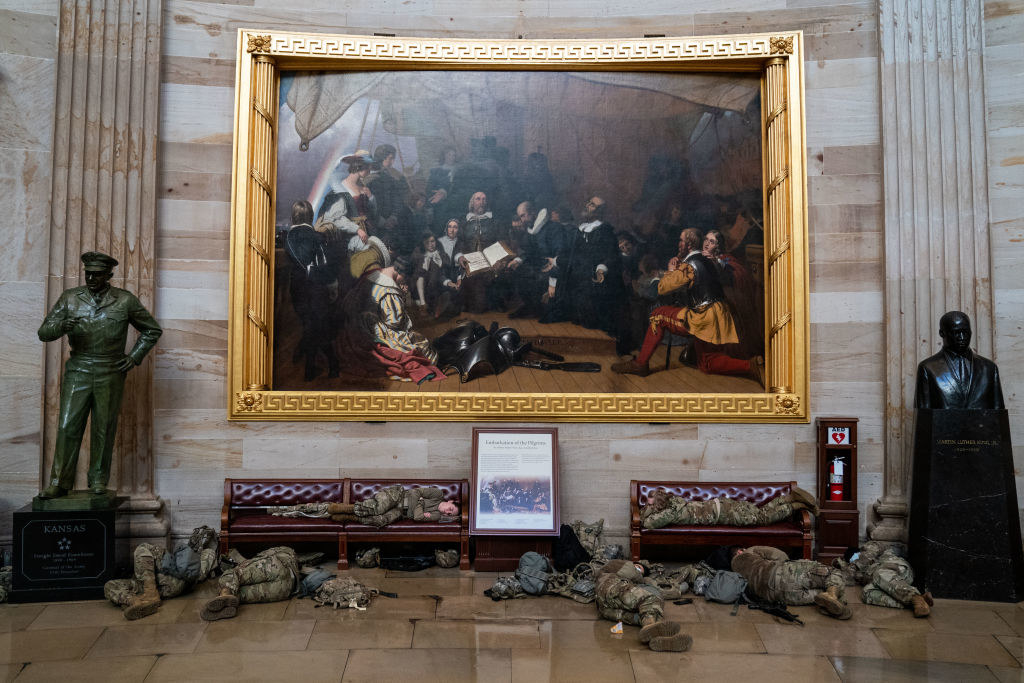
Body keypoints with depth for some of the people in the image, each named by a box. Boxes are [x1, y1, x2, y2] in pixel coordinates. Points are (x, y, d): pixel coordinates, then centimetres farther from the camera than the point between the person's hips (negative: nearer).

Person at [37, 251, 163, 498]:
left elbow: (152, 330, 13)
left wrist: (134, 357, 4)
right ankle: (59, 483, 5)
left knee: (104, 429, 3)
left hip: (110, 374, -1)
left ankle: (98, 481, 16)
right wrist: (61, 327, -20)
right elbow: (43, 333, 3)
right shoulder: (69, 298, 6)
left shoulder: (125, 301, 2)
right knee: (68, 427, -3)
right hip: (77, 372, 1)